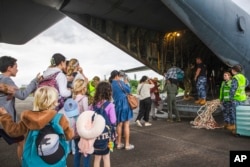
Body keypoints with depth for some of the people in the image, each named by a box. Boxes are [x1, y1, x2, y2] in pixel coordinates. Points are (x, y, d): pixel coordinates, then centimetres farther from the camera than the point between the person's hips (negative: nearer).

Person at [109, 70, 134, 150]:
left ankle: (119, 143, 21)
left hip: (116, 104, 6)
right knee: (126, 125, 2)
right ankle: (127, 144, 8)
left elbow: (112, 95, 13)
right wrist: (126, 83, 10)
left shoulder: (110, 84, 6)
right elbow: (128, 90, -6)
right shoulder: (120, 82, -10)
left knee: (119, 124, 15)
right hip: (124, 104, -6)